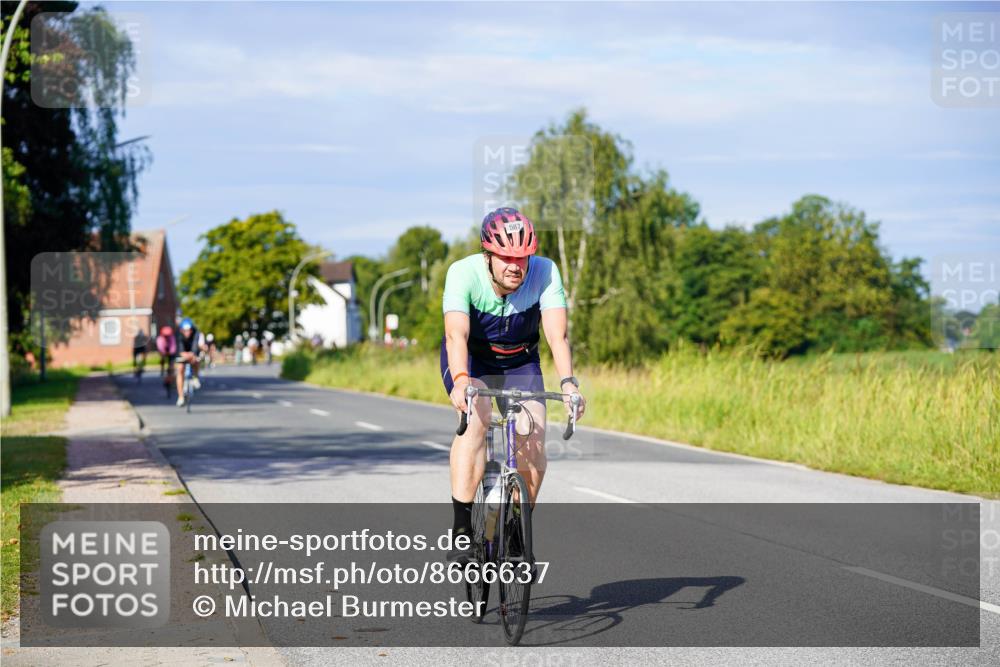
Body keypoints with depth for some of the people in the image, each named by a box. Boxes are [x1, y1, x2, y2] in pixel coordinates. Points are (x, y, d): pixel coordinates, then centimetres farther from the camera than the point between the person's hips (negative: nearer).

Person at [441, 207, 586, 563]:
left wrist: (567, 382, -49)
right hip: (470, 359, -2)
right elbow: (456, 333, -42)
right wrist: (461, 381, -59)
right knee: (476, 417, -31)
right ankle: (461, 530, -30)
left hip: (520, 362, 2)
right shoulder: (464, 273, -29)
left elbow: (557, 334, -33)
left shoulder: (545, 272, -26)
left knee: (533, 441, -17)